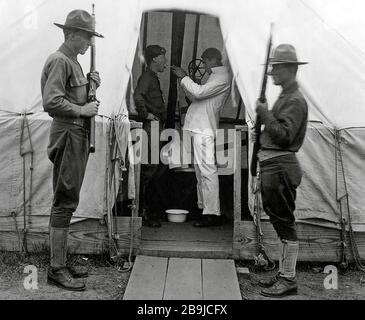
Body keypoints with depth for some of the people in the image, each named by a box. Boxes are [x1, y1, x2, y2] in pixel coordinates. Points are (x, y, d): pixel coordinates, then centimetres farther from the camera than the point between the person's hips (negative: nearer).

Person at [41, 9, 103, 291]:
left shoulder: (72, 61, 21)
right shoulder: (59, 60, -10)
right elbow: (51, 101, -22)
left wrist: (90, 85, 8)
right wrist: (82, 110, -15)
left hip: (78, 136, 10)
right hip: (67, 135, -10)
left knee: (67, 202, 13)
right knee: (65, 202, -7)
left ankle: (62, 262, 23)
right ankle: (57, 270, 1)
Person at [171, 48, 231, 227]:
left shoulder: (223, 77, -7)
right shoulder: (215, 76, 25)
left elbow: (199, 92, -19)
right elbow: (196, 97, 24)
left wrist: (183, 77, -7)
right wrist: (184, 80, 14)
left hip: (204, 129, -10)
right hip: (196, 127, 10)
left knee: (207, 171, -12)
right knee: (199, 170, 14)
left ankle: (213, 213, -10)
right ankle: (202, 206, 23)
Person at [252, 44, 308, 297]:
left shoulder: (295, 100, -12)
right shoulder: (285, 97, 20)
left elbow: (284, 136, -22)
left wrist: (265, 114, -18)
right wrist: (263, 120, 10)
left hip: (281, 167, -11)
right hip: (272, 166, 11)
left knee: (284, 223, -4)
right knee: (279, 222, 15)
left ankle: (289, 280, 6)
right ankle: (283, 274, 26)